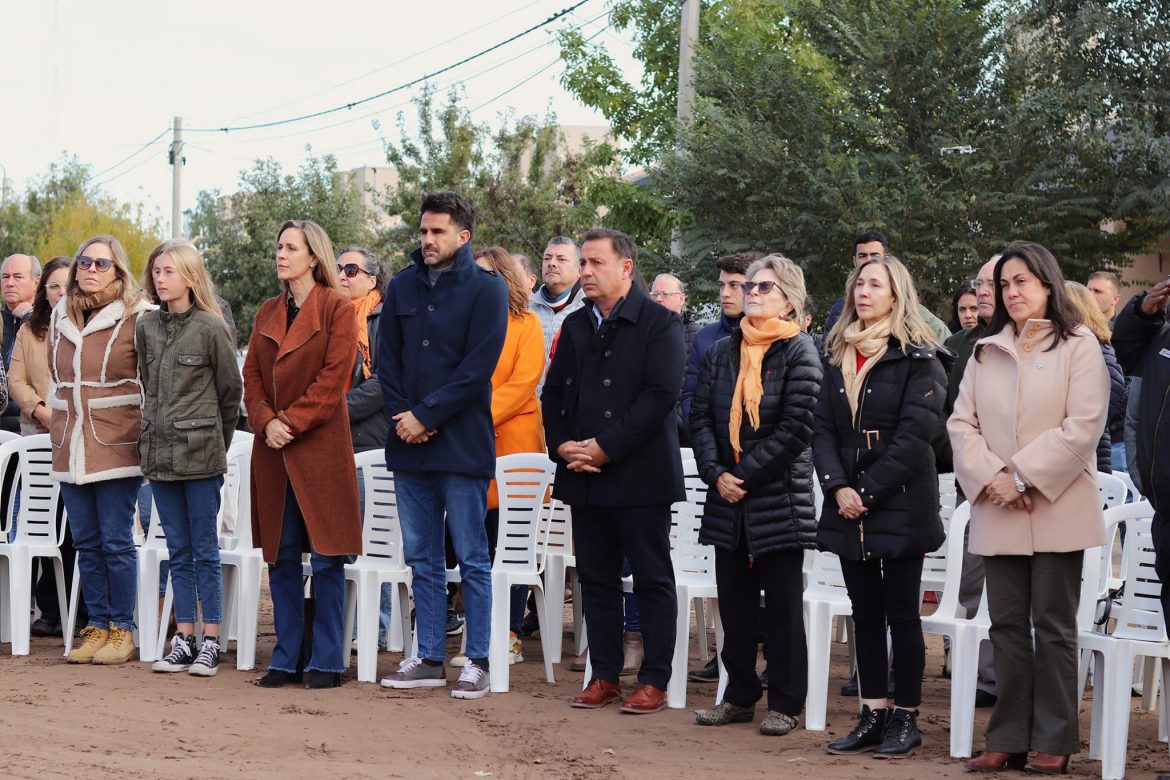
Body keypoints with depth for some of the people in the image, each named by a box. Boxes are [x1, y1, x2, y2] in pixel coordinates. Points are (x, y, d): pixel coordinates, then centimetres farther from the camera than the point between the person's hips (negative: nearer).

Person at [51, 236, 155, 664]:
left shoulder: (137, 316, -5)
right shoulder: (61, 316, 12)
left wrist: (146, 431, -5)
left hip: (117, 447, -5)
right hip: (71, 448, 5)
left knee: (116, 542, -3)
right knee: (86, 543, 8)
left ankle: (122, 630, 6)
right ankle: (97, 626, 16)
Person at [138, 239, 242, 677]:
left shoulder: (210, 327, -6)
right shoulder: (146, 328, 8)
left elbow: (231, 390, 1)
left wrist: (215, 440, 7)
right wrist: (158, 428, 14)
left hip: (201, 454, -5)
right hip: (159, 451, 5)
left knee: (205, 552, -1)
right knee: (178, 553, 9)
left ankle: (210, 643, 3)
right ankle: (183, 640, 13)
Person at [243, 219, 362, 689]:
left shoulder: (338, 310, -3)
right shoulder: (267, 313, 15)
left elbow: (333, 379, -10)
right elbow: (252, 375, 11)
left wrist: (291, 422, -15)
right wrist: (266, 421, -7)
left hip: (320, 446, -6)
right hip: (273, 450, 6)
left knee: (326, 558, -2)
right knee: (280, 557, 7)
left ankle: (326, 662, 4)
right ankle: (287, 659, 14)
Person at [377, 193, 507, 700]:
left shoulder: (486, 288, -4)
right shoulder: (403, 287, 11)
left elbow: (478, 367, -11)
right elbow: (387, 357, 11)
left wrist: (426, 416, -13)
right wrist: (401, 414, -5)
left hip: (462, 445, -5)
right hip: (409, 445, 5)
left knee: (472, 559, 0)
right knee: (422, 558, 10)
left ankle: (477, 662, 5)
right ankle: (429, 659, 16)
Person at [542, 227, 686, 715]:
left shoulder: (659, 323, -5)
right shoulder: (574, 326, 14)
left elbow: (661, 395, -15)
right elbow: (553, 393, 15)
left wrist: (606, 448, -18)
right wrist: (562, 445, -4)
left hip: (640, 475, -6)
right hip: (584, 475, 6)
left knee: (652, 580, 1)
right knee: (596, 578, 9)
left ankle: (654, 681, 5)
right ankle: (604, 675, 16)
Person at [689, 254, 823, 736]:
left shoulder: (799, 353, -5)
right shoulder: (722, 352, 11)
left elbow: (795, 427, -13)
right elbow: (700, 416, 7)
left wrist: (745, 474, -14)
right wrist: (716, 474, -7)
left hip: (780, 497, -5)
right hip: (727, 497, 5)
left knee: (782, 605, 1)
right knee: (734, 601, 9)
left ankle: (785, 704, 6)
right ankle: (739, 697, 18)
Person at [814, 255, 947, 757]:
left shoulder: (919, 359, -6)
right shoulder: (839, 357, 12)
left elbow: (914, 435, -13)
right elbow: (824, 428, 7)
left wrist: (868, 493, -15)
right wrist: (838, 487, -7)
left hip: (900, 504, -6)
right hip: (848, 507, 6)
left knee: (902, 615, 0)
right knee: (865, 615, 8)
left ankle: (906, 718, 7)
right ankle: (873, 716, 14)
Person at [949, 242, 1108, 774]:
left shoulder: (1078, 346, 0)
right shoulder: (986, 351, 14)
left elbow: (1083, 426, -10)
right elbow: (962, 422, 7)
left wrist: (1023, 476, -15)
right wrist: (990, 475, -11)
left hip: (1056, 509, -4)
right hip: (997, 512, 4)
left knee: (1053, 627, 0)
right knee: (1007, 626, 6)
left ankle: (1053, 742, 5)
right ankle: (1008, 739, 9)